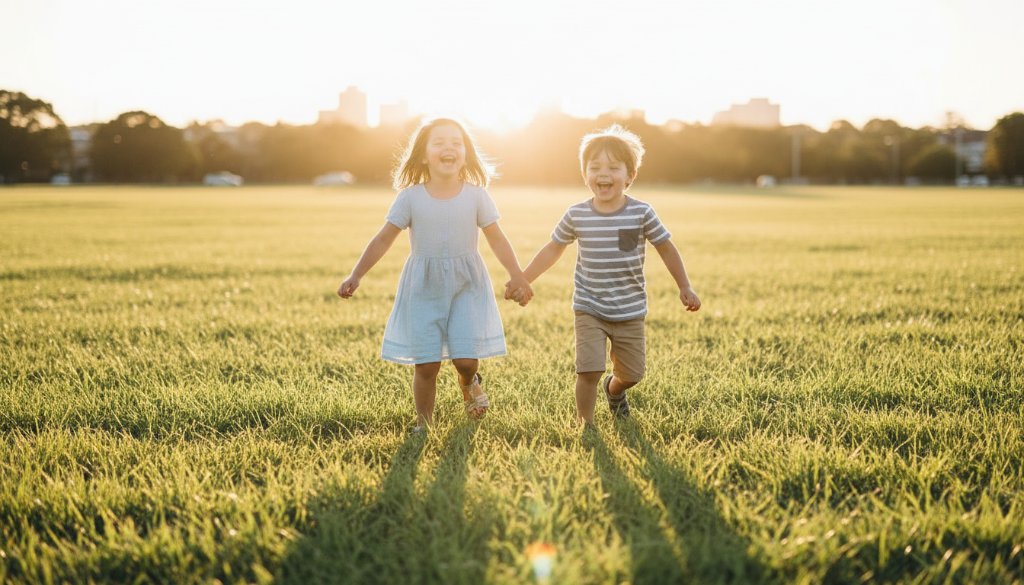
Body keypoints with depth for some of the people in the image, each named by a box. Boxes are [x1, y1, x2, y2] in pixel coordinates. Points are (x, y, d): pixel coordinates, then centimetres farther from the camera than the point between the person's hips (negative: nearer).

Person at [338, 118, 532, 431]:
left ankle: (470, 383, 28)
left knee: (466, 358, -9)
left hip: (466, 286, 0)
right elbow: (383, 240, -2)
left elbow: (497, 240, 2)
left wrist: (517, 276, -9)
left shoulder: (476, 196, -2)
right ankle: (423, 423, 19)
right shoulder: (411, 197, -4)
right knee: (426, 364, -2)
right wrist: (356, 275, -8)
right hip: (424, 287, 0)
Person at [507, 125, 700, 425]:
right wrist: (522, 280, 6)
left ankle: (614, 390, 47)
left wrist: (685, 287, 4)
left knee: (631, 374, 11)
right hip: (589, 310, -1)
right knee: (589, 370, -14)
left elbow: (666, 248, 2)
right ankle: (586, 425, 8)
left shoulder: (641, 213, -10)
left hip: (630, 312, 1)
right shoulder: (576, 215, -7)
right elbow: (553, 249, 8)